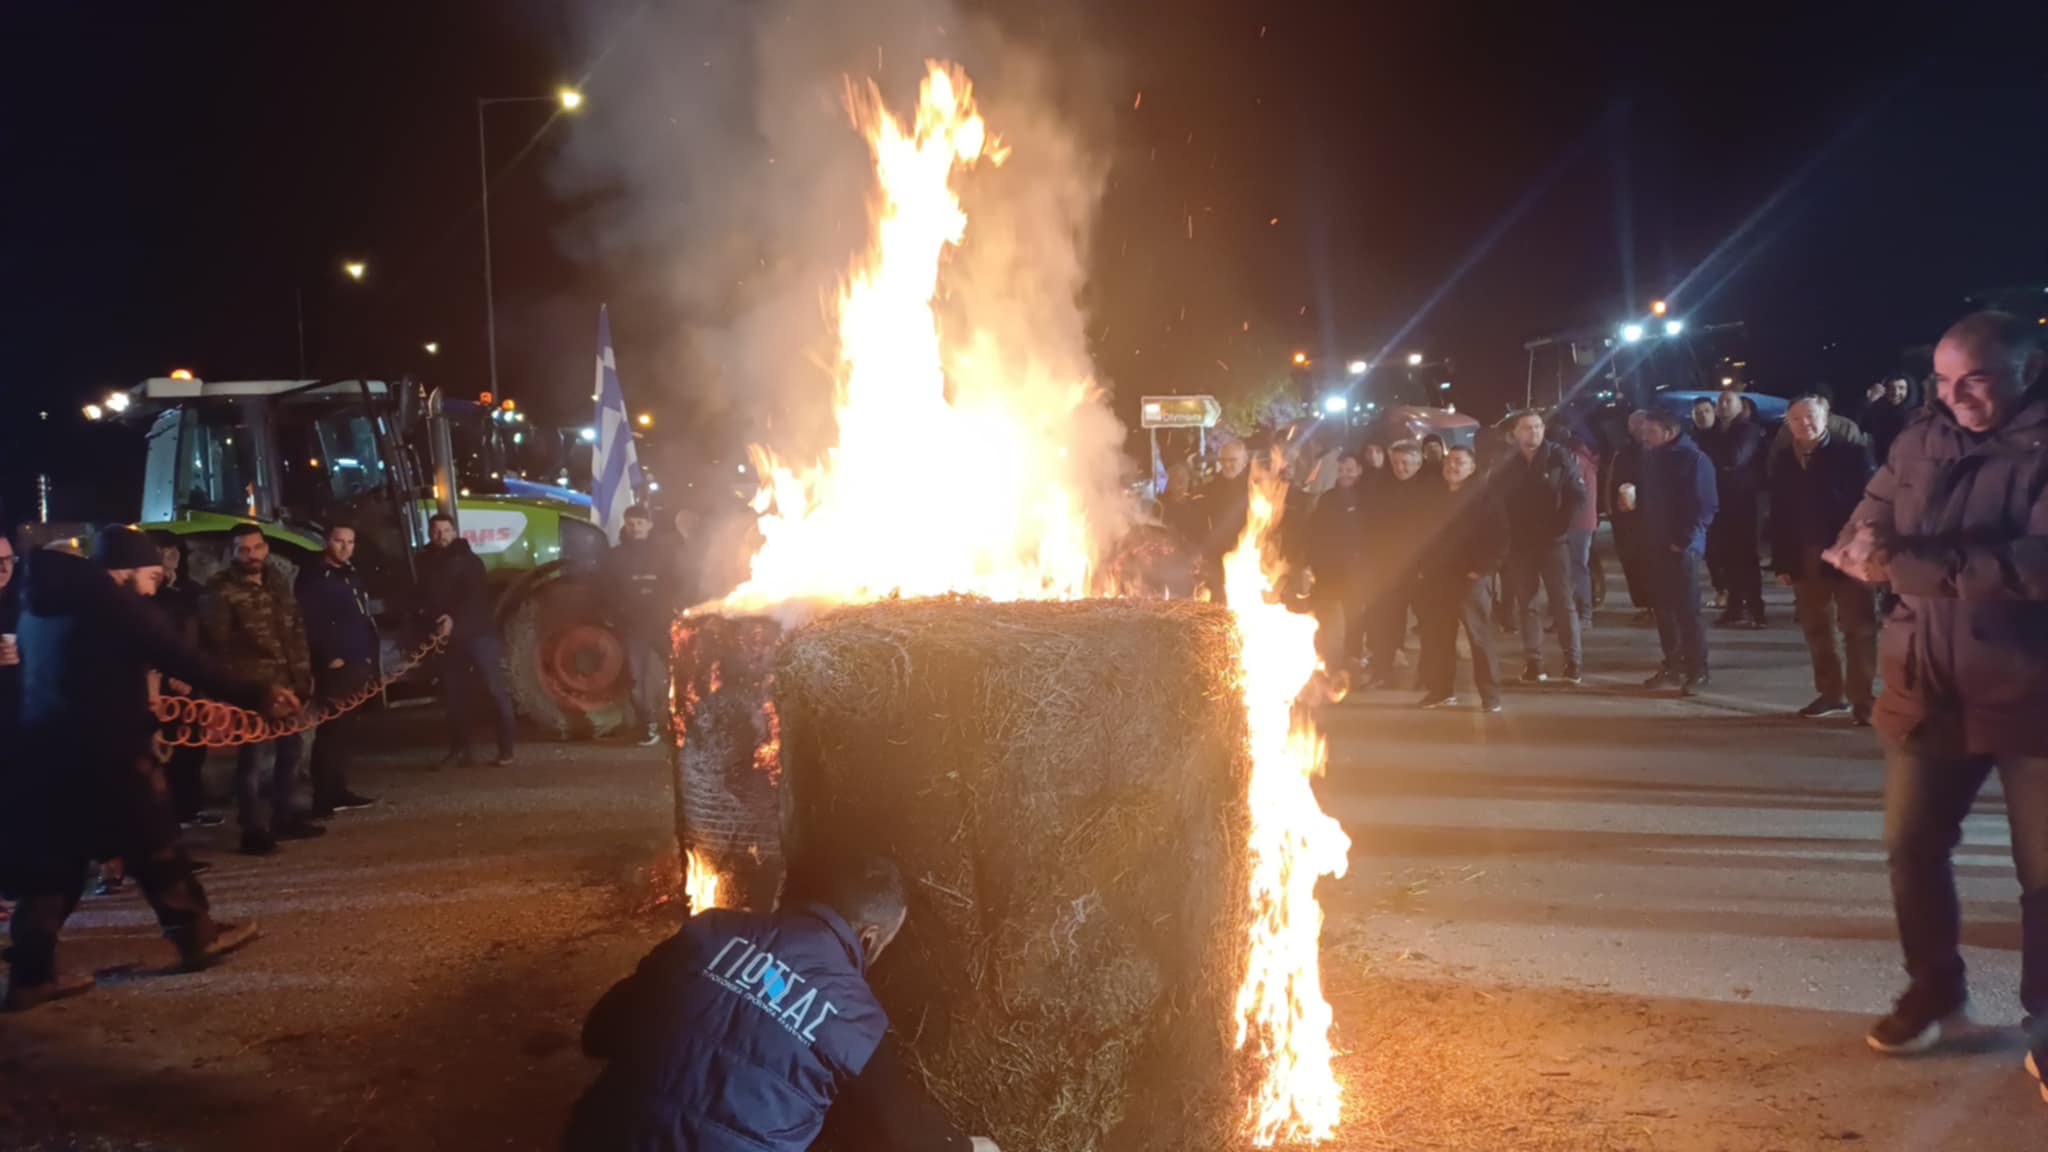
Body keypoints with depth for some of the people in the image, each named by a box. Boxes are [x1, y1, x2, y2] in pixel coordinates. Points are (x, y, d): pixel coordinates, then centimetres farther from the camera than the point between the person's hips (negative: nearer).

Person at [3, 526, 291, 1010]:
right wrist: (254, 694, -15)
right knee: (155, 846, 7)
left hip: (47, 747, 8)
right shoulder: (114, 603, -11)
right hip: (104, 749, -8)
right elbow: (184, 659, -16)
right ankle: (197, 935, 18)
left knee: (50, 863, 10)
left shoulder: (45, 603, 15)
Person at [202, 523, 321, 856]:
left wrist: (304, 672, 11)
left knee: (291, 750, 14)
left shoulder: (277, 582, 12)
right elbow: (216, 642, -11)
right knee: (252, 757, -5)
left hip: (287, 683, 7)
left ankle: (284, 817, 27)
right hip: (252, 688, -7)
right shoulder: (222, 591, -9)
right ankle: (253, 830, 1)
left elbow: (297, 629, 16)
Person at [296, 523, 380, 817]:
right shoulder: (312, 577, -5)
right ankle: (324, 799, -10)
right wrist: (328, 658, -22)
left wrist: (373, 660, 18)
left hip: (359, 665, 8)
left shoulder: (352, 576, 21)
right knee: (331, 731, -10)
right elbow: (310, 623, -16)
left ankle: (338, 790, 18)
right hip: (334, 667, -8)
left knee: (348, 730, 11)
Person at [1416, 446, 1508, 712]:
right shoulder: (1437, 497, 16)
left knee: (1479, 637, -6)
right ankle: (1440, 690, 17)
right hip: (1438, 576, 6)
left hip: (1470, 577, -6)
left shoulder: (1483, 496, -2)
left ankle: (1490, 696, -1)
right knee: (1436, 637, 7)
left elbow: (1499, 536, -9)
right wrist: (1422, 568, 11)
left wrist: (1483, 568, -16)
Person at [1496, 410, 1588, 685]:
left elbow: (1580, 496, -5)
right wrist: (1507, 534, -5)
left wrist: (1561, 527, -13)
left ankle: (1572, 663, -1)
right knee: (1526, 604, 5)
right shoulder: (1507, 465, 4)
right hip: (1520, 545, 3)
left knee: (1563, 602, -2)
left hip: (1552, 541, -3)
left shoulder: (1559, 458, -3)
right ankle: (1532, 663, 10)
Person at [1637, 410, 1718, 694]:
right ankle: (1673, 665, 19)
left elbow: (1707, 506, -14)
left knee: (1687, 610, -5)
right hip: (1655, 545, 7)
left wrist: (1684, 540, -16)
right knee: (1664, 608, 10)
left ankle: (1697, 670, 1)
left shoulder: (1693, 459, -10)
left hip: (1681, 547, -7)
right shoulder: (1651, 458, 13)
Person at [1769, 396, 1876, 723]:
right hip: (1805, 560, 4)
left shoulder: (1852, 454, -4)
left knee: (1858, 629, 1)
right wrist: (1781, 562, 3)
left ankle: (1862, 698, 5)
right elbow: (1779, 515, 7)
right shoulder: (1782, 463, 9)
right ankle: (1830, 693, 18)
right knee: (1816, 630, 9)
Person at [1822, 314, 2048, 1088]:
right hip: (1930, 682, 5)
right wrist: (1866, 542, -16)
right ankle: (1934, 991, 33)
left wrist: (1908, 566, -27)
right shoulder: (1922, 439, 5)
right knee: (1911, 844, 11)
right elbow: (1875, 514, 9)